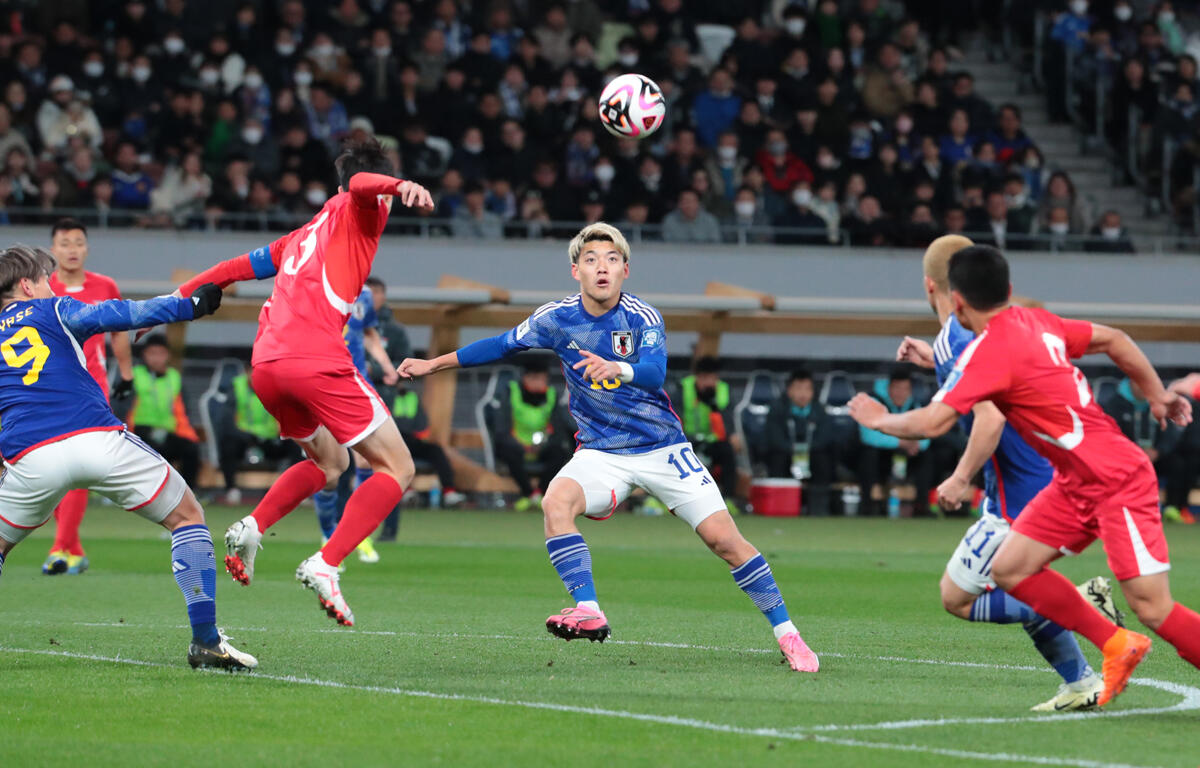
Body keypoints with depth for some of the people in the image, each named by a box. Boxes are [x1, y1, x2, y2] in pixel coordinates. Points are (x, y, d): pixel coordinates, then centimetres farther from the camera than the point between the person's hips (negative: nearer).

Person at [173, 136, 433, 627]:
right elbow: (362, 183, -12)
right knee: (397, 470, 0)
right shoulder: (358, 212, 11)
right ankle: (325, 565, -18)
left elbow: (237, 267, 33)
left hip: (265, 365, 8)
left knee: (329, 463, 28)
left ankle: (252, 527, 5)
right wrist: (401, 186, -33)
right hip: (316, 360, -8)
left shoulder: (303, 236, 30)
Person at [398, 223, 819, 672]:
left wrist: (618, 369, -53)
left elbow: (655, 373, -31)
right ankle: (589, 613, -30)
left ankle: (786, 633, 3)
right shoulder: (557, 319, -5)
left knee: (723, 538, -11)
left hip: (662, 446, -2)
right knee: (556, 502, -30)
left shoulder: (643, 318, -13)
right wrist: (432, 365, 12)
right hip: (601, 452, 2)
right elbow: (501, 346, 10)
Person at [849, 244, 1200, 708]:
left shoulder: (989, 351, -20)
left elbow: (932, 423, -24)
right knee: (1009, 569, 4)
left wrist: (879, 420, -5)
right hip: (1075, 484, 9)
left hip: (1116, 482, -9)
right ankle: (1116, 646, 12)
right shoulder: (1036, 322, 5)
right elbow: (1113, 340, 16)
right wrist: (1157, 393, 26)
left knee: (1151, 607, -11)